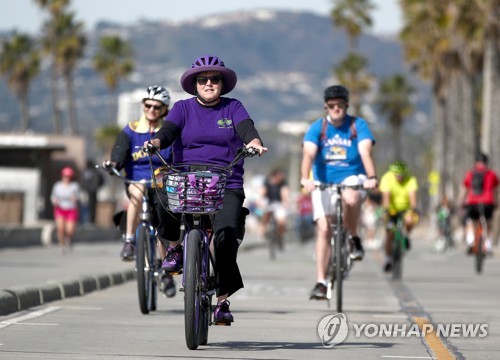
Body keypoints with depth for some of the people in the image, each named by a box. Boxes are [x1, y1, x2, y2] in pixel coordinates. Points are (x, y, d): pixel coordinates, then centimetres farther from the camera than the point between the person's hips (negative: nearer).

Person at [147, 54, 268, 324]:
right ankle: (174, 247, -2)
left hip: (226, 187, 0)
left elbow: (246, 127, -7)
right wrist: (156, 142, -27)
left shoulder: (233, 107, 11)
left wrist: (254, 142, -30)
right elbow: (169, 130, -4)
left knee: (226, 232, -24)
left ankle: (222, 300, -12)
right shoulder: (183, 108, 12)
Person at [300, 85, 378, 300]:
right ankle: (321, 282, -7)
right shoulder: (317, 127, -3)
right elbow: (308, 154, -17)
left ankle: (354, 239, -10)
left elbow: (365, 152, -19)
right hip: (324, 182, 1)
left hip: (352, 178, -1)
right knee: (323, 229, -11)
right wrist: (305, 178, -36)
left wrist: (371, 177, -37)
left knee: (350, 199, -37)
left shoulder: (358, 125, -5)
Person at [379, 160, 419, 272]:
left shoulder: (411, 179, -24)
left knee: (409, 221, -31)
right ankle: (388, 260, 11)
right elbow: (386, 196, -33)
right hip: (392, 210, 0)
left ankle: (407, 236, 1)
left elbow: (412, 195, -36)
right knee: (389, 235, -5)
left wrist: (413, 208, -53)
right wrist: (386, 210, -48)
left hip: (406, 208, 0)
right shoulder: (387, 178, -24)